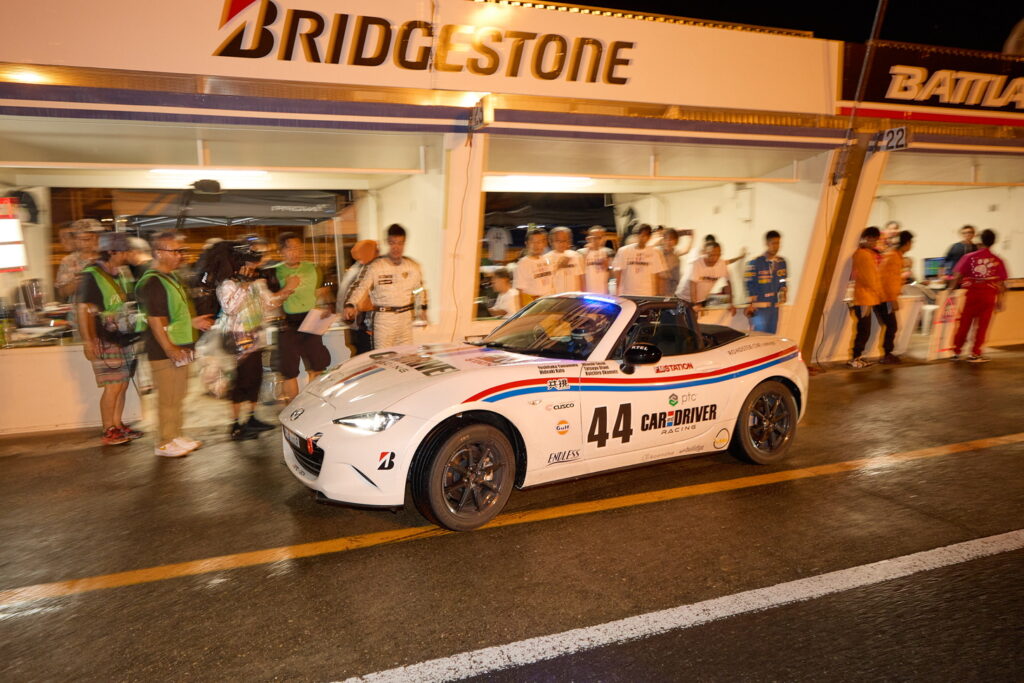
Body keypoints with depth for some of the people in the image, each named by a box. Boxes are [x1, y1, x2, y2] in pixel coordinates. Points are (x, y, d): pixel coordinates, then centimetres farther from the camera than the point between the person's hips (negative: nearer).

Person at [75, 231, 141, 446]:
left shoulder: (118, 274, 11)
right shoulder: (91, 276, -13)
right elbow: (83, 310, -16)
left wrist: (130, 333, 19)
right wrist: (87, 341, -21)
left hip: (122, 338, 8)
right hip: (105, 341, -8)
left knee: (123, 384, 11)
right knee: (113, 386, -5)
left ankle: (118, 425, 22)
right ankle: (109, 432, 5)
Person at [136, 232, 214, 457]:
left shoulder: (171, 278, 15)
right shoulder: (152, 282, -16)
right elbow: (156, 322, -21)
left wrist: (192, 322, 16)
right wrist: (171, 350, -23)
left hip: (180, 349, 10)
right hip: (165, 352, -10)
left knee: (178, 396, 17)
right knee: (168, 398, -2)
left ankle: (176, 436, 28)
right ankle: (165, 443, 8)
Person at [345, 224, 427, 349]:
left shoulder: (413, 267, 5)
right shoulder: (376, 267, -5)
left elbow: (420, 290, 18)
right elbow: (361, 288, -8)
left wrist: (422, 309, 11)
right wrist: (350, 304, -22)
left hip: (406, 317, 3)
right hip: (383, 317, -3)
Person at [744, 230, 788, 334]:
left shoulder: (781, 262, 9)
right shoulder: (755, 263, -9)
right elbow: (749, 285, -9)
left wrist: (783, 294, 4)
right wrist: (750, 305, -11)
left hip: (775, 306, 6)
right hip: (759, 307, -6)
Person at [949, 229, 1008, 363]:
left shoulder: (969, 257, -4)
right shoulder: (998, 261, -1)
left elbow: (957, 276, -9)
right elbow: (1001, 283, 0)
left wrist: (951, 289, -3)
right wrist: (1000, 300, 6)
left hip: (971, 293, 0)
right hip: (989, 295, 0)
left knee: (964, 323, 10)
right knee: (982, 325, 7)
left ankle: (956, 352, 16)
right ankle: (975, 354, 8)